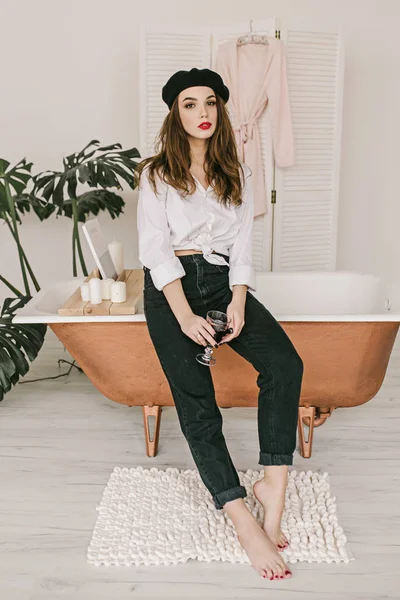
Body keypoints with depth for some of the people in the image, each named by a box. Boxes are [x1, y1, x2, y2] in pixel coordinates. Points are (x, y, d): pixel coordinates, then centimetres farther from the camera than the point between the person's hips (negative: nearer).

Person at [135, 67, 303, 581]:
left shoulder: (236, 173, 14)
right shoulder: (156, 174, 4)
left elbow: (242, 244, 8)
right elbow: (155, 248, -6)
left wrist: (238, 303, -9)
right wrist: (185, 316, -18)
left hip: (224, 281, 3)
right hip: (171, 286, -3)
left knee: (285, 364, -23)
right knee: (196, 401, -16)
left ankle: (274, 483, -17)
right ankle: (245, 523, -17)